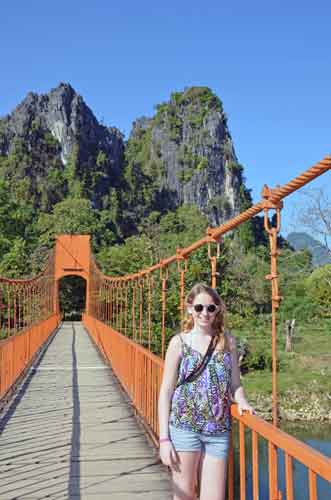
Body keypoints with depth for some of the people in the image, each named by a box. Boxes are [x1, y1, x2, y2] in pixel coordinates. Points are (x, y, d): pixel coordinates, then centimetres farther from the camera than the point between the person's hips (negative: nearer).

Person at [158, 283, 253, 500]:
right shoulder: (179, 342, -2)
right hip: (184, 427, -2)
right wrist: (164, 438, -4)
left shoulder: (228, 341, 6)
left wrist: (241, 401, -11)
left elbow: (235, 384, 12)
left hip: (219, 430, 2)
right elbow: (166, 392, -1)